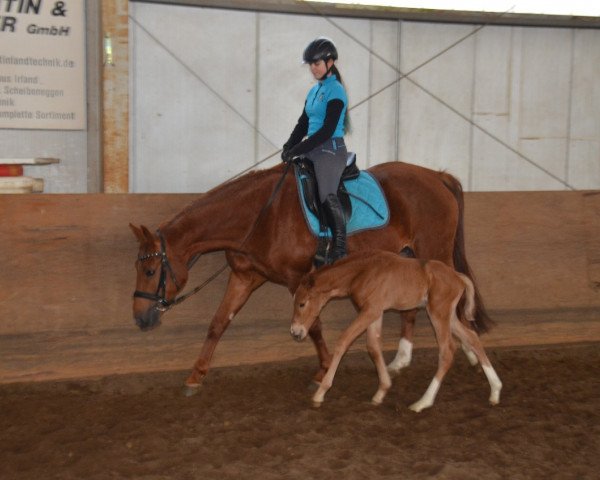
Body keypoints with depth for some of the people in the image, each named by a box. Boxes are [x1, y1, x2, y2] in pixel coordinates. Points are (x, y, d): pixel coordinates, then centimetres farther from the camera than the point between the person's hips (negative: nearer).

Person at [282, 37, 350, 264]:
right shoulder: (314, 91, 16)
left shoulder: (335, 91, -9)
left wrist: (298, 150, -17)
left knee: (327, 196, -16)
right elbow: (303, 124, 15)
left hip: (330, 149, -8)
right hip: (312, 150, 9)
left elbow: (327, 130, -16)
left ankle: (339, 245, -6)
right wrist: (288, 147, -1)